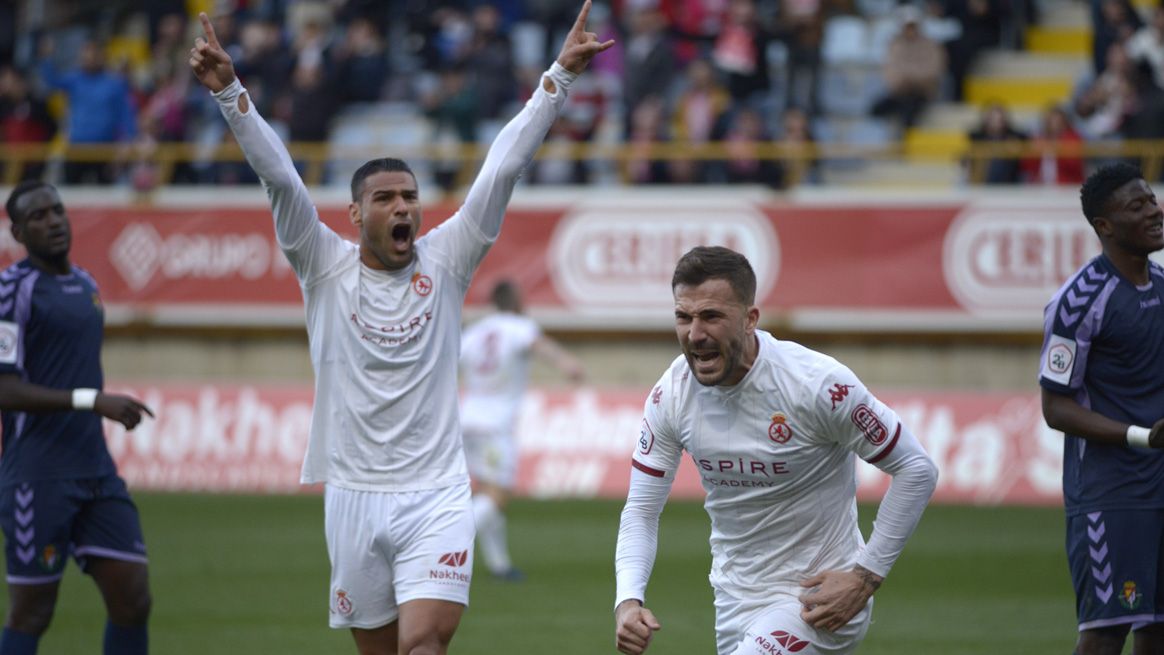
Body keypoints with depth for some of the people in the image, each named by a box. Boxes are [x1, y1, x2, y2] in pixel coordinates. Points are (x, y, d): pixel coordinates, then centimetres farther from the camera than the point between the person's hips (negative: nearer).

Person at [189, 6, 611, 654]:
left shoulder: (445, 261, 2)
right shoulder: (326, 266, 2)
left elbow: (504, 168, -3)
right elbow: (279, 175, -8)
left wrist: (560, 75, -9)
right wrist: (228, 89, -19)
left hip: (436, 498, -1)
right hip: (353, 497, 1)